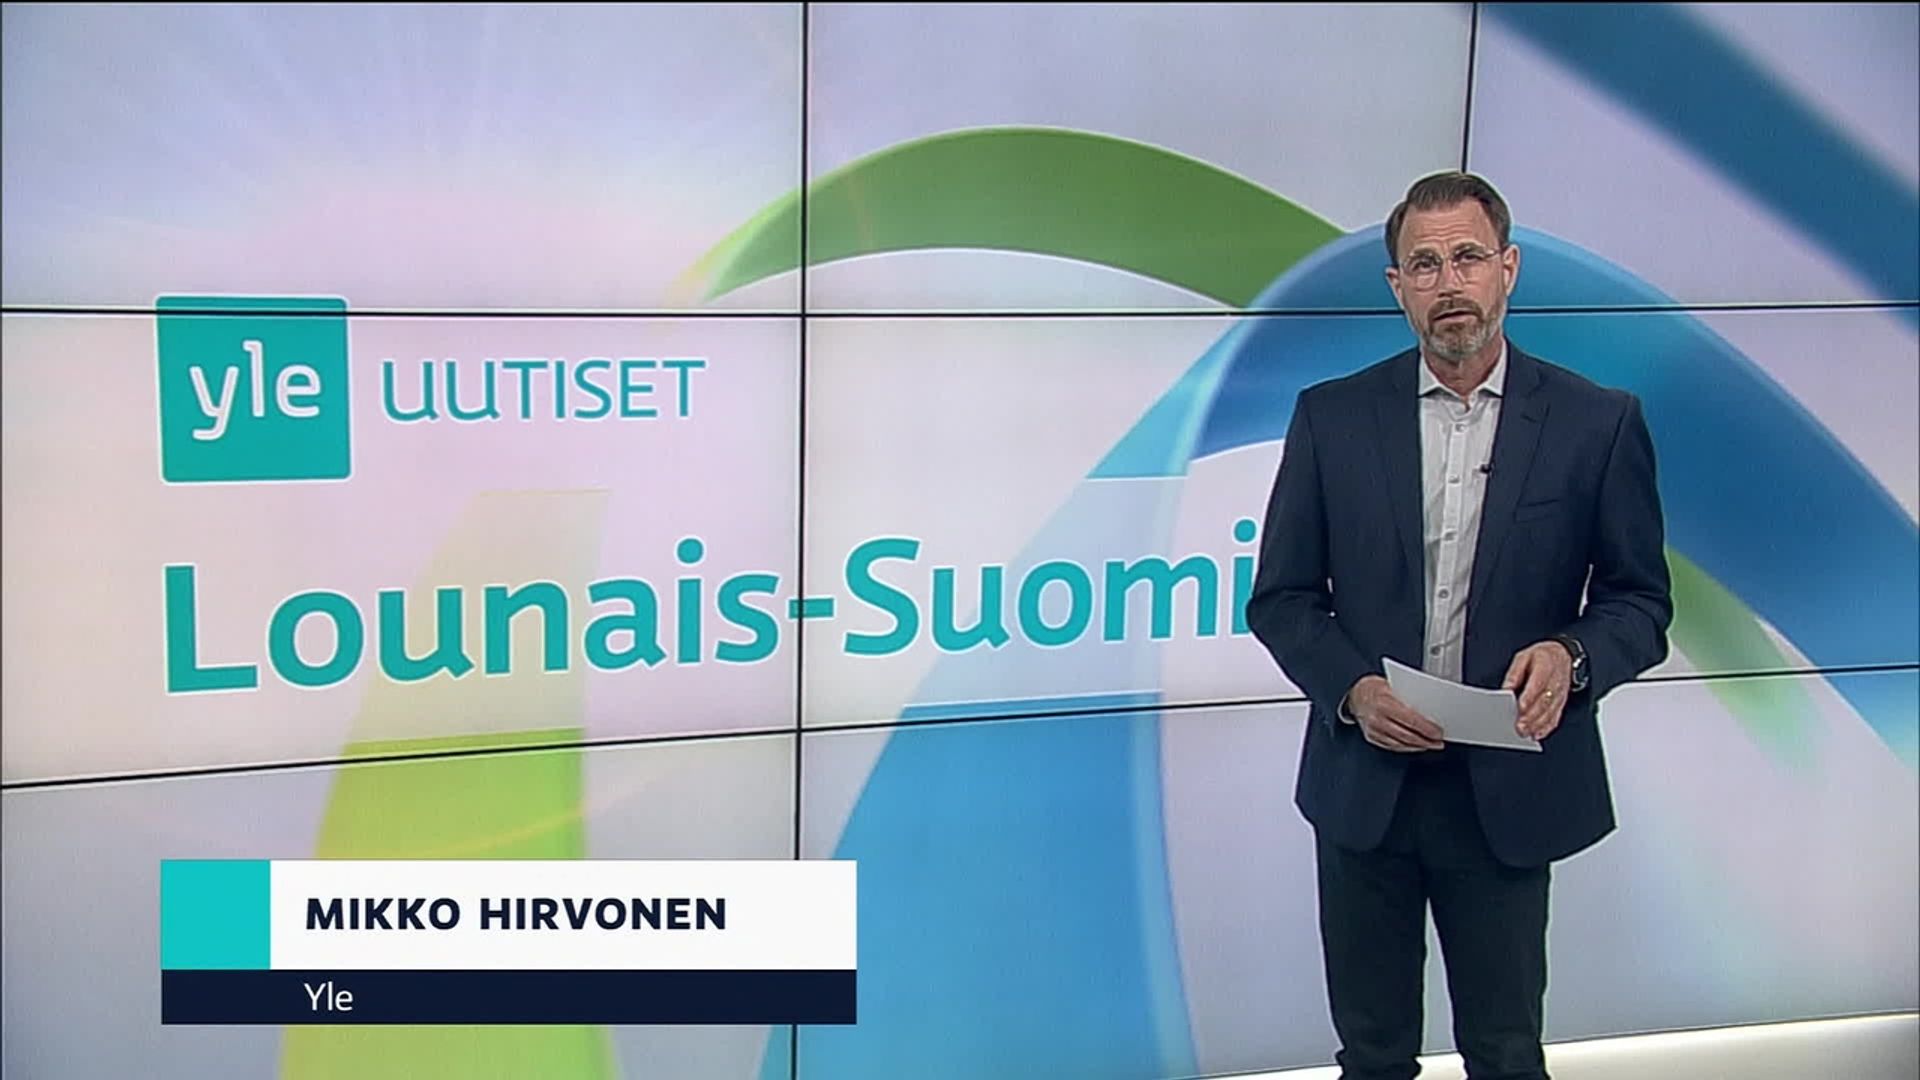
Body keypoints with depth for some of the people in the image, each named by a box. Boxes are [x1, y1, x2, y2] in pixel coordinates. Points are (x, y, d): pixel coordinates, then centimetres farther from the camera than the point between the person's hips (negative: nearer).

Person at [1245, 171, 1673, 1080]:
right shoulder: (1332, 416, 1)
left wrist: (1572, 654, -20)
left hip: (1511, 790, -1)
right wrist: (1352, 690, -14)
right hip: (1364, 785, 1)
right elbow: (1281, 598, 4)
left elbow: (1640, 602, 2)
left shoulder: (1598, 423, -2)